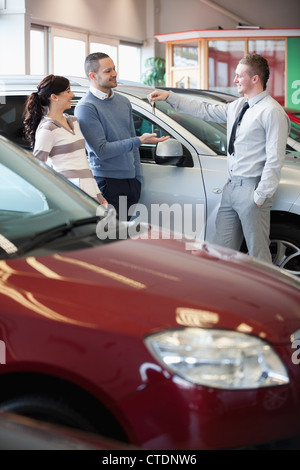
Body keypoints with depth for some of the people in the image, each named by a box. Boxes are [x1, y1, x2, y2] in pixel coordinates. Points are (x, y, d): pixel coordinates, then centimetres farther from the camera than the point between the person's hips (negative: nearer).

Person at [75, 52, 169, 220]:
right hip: (107, 182, -7)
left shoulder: (124, 102, 14)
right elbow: (102, 150, -17)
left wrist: (138, 178, 17)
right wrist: (139, 141, -18)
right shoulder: (86, 107, -10)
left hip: (131, 181, 7)